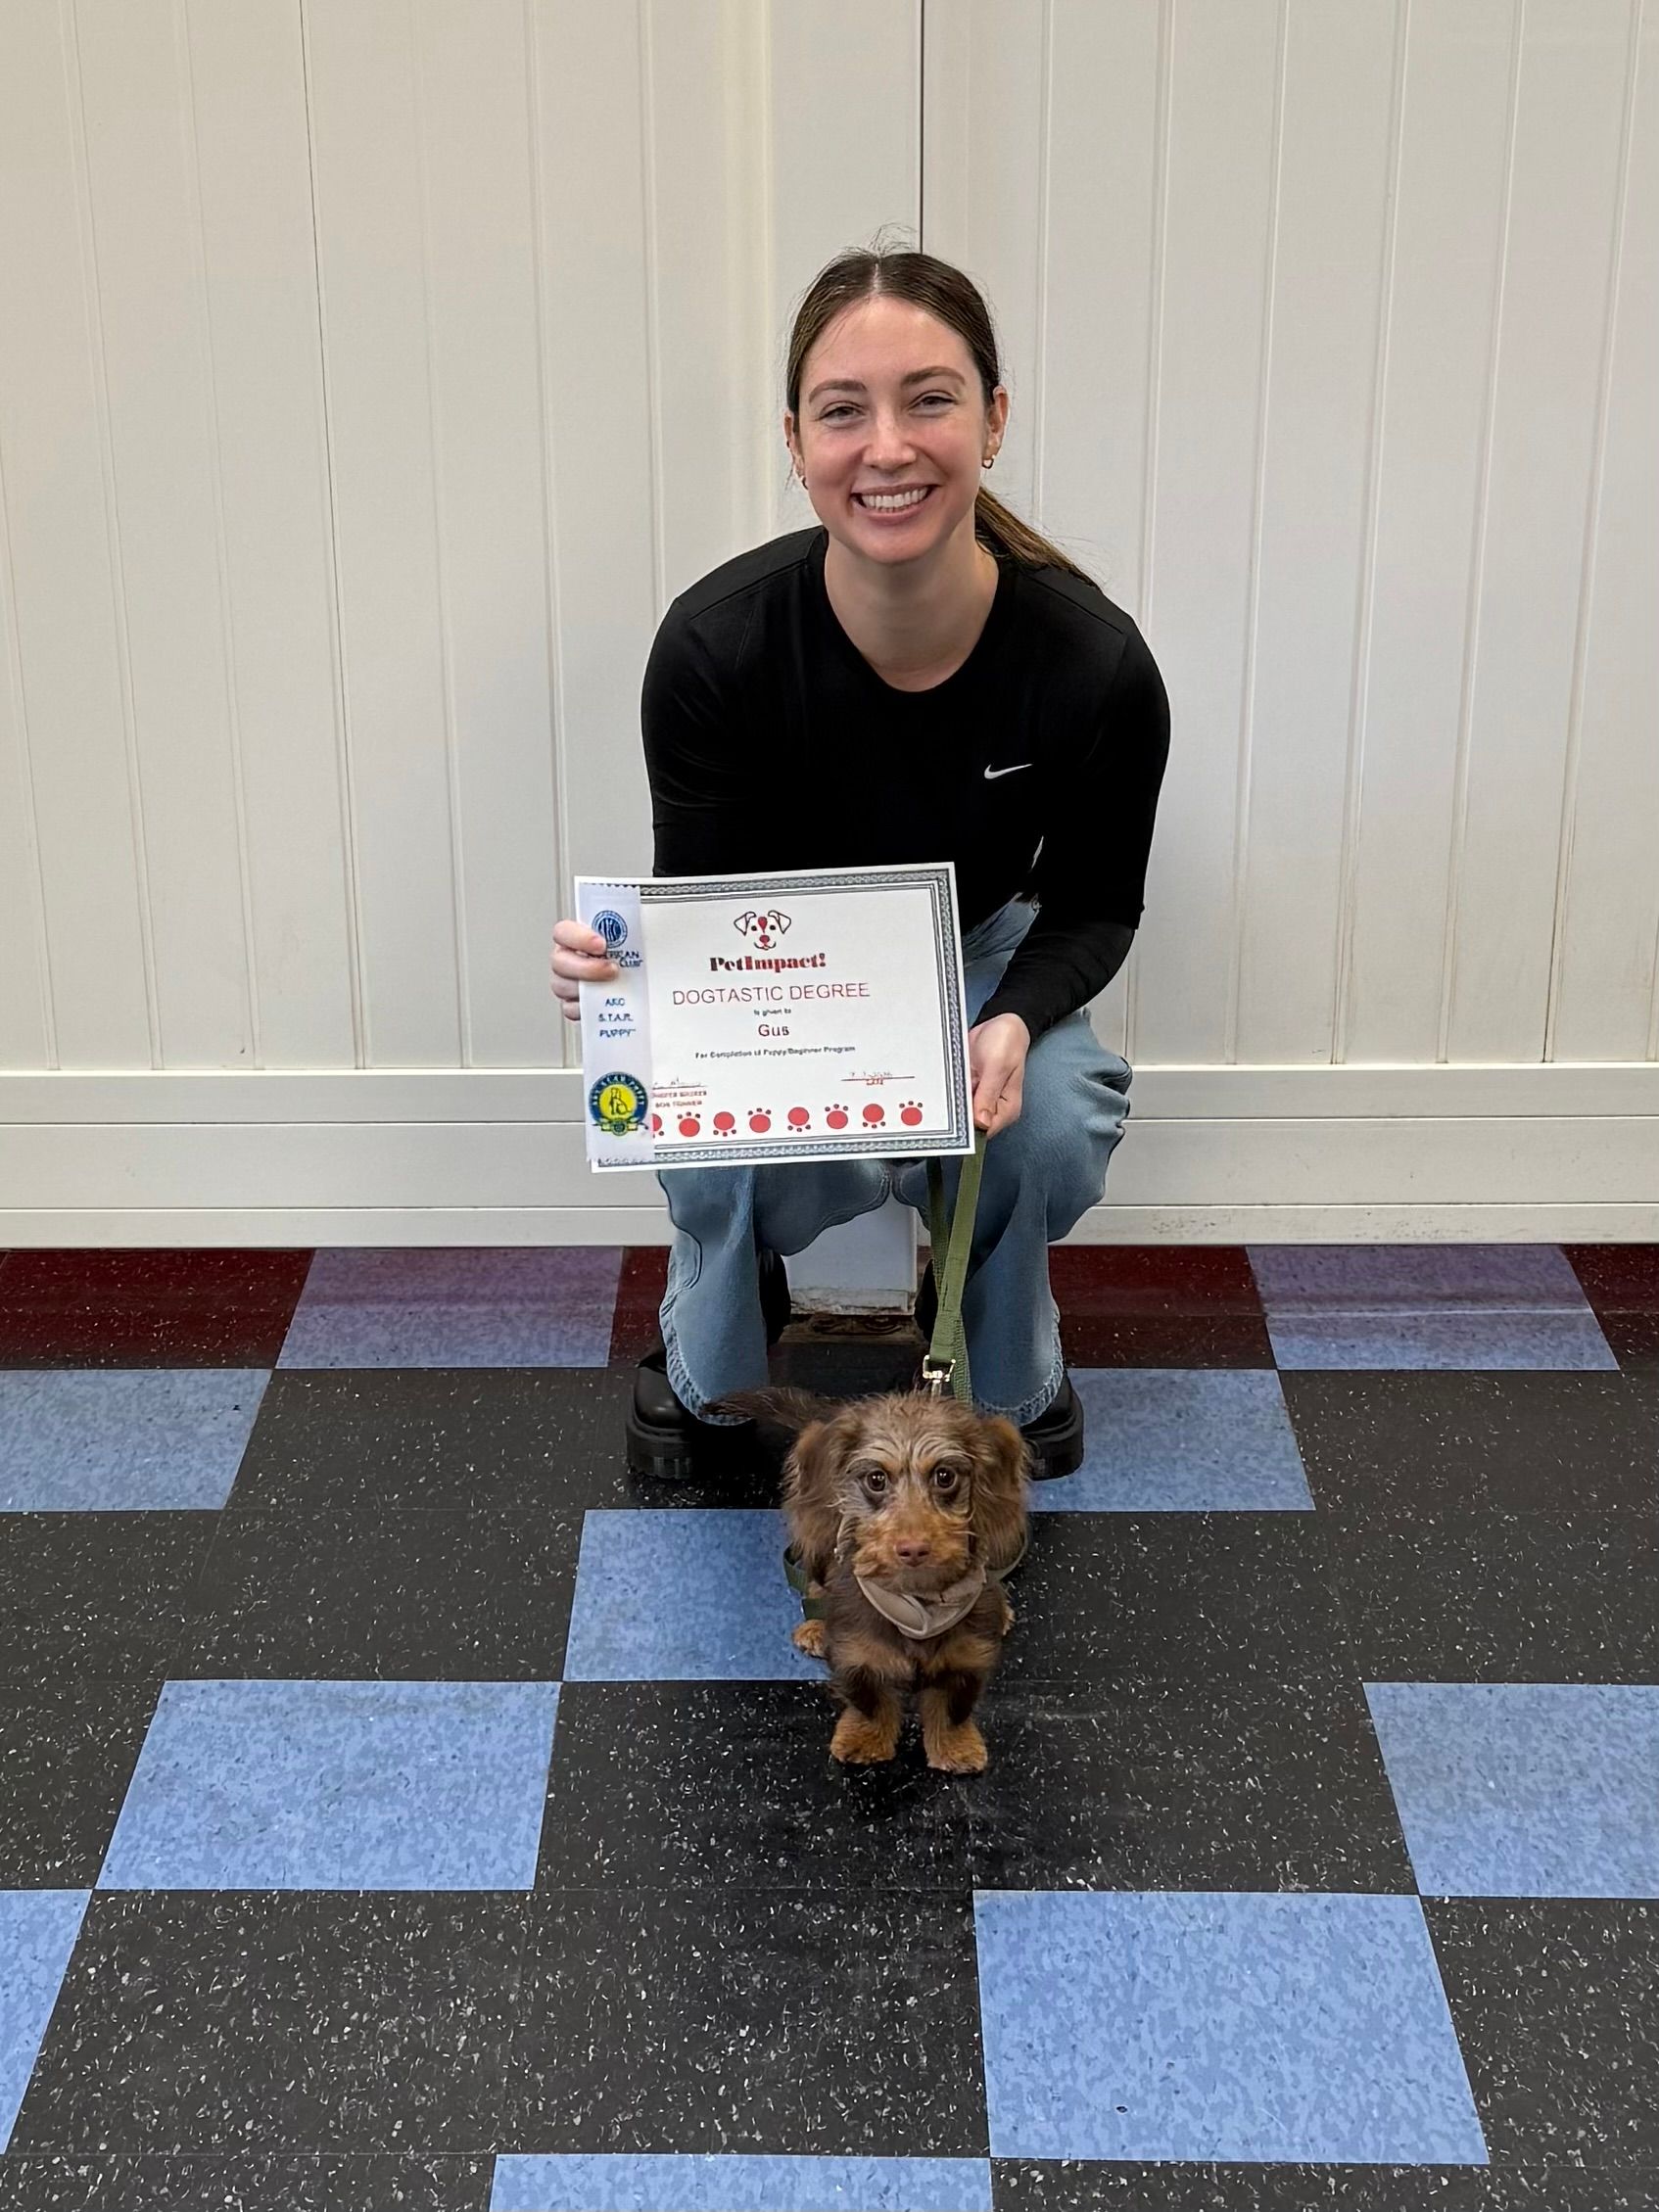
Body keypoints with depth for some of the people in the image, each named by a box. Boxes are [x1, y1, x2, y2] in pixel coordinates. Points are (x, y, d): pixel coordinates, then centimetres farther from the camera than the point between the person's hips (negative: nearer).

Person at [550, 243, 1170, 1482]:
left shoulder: (1094, 662, -28)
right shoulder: (717, 644, -30)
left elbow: (1095, 904, -11)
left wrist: (1016, 1021, -32)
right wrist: (621, 965, -42)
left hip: (981, 950, 1)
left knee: (1052, 1133, -30)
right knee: (723, 1162, -31)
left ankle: (1008, 1374, 6)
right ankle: (706, 1372, 7)